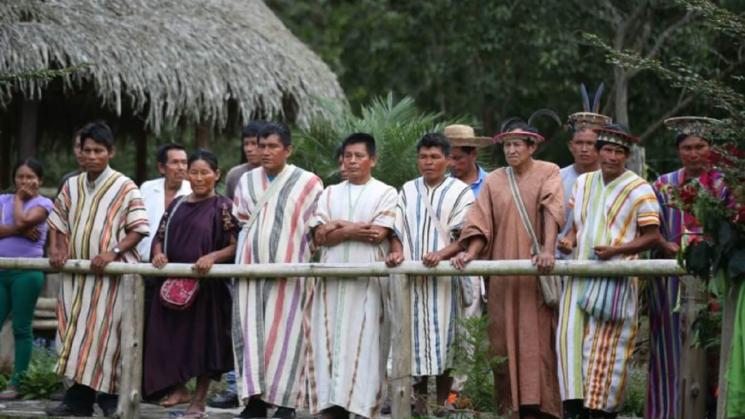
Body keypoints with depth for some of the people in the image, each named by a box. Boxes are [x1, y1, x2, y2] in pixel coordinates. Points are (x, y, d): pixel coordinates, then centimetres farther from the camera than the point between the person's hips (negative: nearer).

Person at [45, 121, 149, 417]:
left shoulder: (124, 187, -4)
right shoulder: (71, 186, 11)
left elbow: (138, 229, -6)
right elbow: (57, 223, 18)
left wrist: (113, 251, -19)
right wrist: (56, 249, -1)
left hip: (112, 273, -5)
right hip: (76, 273, 5)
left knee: (105, 334, -5)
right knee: (76, 333, 4)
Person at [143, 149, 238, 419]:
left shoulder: (223, 207, -2)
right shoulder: (176, 205, 14)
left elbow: (235, 246, -8)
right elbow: (160, 237, 15)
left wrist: (212, 257, -24)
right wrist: (158, 254, -6)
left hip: (206, 284, -5)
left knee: (202, 340, 0)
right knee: (172, 340, 4)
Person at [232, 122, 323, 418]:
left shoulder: (307, 183, -1)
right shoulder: (247, 181, 12)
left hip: (287, 268, -4)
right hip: (251, 267, 4)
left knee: (284, 332, -5)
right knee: (251, 330, 0)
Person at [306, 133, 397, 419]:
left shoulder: (385, 193, 5)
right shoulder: (330, 194, 17)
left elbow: (378, 233, -9)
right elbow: (319, 236, 5)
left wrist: (339, 227, -2)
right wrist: (353, 230, -8)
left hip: (368, 280, -4)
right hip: (331, 278, 4)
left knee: (362, 342, -8)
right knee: (329, 340, -3)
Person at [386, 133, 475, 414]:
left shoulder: (460, 191, 4)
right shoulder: (408, 191, 15)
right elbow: (397, 230, 12)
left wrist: (441, 253, -22)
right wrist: (397, 252, -10)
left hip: (445, 277, -3)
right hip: (412, 277, 3)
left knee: (444, 338, -3)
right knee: (416, 338, 0)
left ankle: (442, 402, 2)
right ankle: (419, 399, 6)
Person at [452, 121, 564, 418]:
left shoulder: (547, 173, 2)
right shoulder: (493, 181, 11)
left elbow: (551, 212, -12)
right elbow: (481, 223, 3)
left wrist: (548, 250, -28)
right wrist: (470, 253, -15)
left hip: (536, 274, -3)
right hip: (502, 275, 3)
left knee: (537, 339, -7)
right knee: (504, 340, 0)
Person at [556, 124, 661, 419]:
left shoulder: (639, 190, -3)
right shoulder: (583, 183, 14)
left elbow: (652, 237, -5)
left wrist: (615, 249, -17)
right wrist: (569, 240, 0)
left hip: (616, 276, -5)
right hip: (580, 273, 5)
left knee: (605, 345, -5)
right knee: (571, 335, -6)